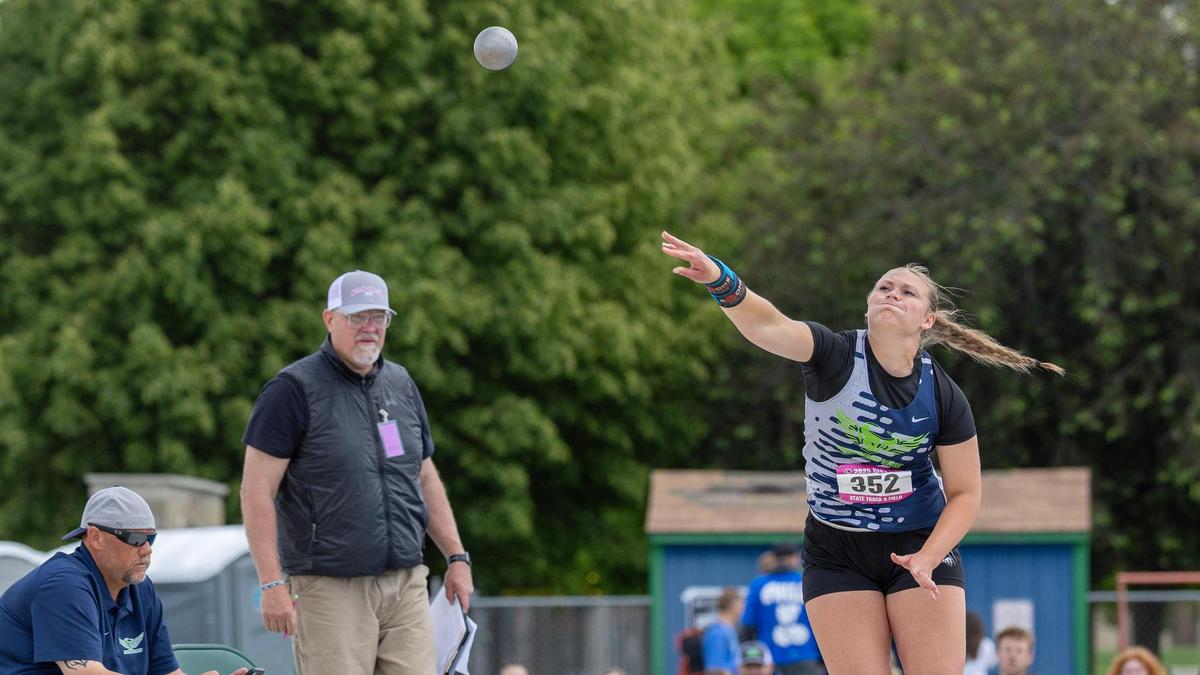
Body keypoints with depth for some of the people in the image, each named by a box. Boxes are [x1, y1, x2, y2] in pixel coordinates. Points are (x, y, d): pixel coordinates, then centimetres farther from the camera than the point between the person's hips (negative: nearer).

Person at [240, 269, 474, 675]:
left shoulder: (401, 385, 16)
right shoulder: (294, 390, -5)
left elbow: (426, 479, 24)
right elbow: (257, 492, -9)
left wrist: (456, 557, 16)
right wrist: (272, 584, -15)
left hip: (406, 587, 6)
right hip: (329, 591, -6)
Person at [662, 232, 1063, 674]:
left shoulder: (943, 396, -9)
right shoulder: (835, 356, -14)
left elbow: (965, 493, -2)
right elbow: (766, 326, -34)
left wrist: (928, 558, -19)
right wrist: (721, 281, -54)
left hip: (922, 543, 1)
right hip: (835, 552, -1)